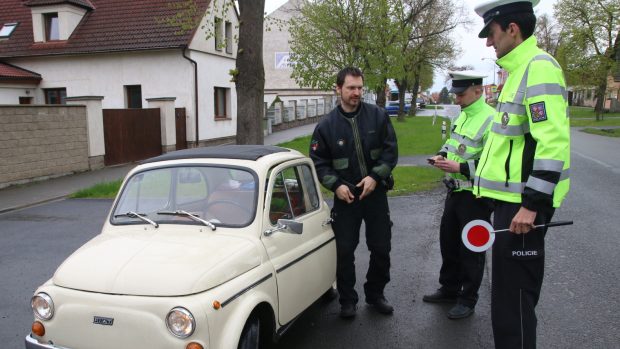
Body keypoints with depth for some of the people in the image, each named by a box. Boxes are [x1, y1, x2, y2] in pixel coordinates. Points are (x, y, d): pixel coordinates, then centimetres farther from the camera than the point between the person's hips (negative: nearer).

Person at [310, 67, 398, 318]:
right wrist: (336, 185, -13)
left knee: (381, 248, 10)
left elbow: (391, 150, -2)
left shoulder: (378, 116, -4)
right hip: (345, 196, -1)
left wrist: (375, 176, -14)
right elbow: (318, 162, 0)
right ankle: (347, 300, 20)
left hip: (375, 193, 1)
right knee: (344, 251, 3)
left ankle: (375, 294, 31)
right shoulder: (327, 125, -4)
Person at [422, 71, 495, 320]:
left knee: (471, 249, 5)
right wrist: (442, 155, 4)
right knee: (448, 241, 19)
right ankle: (449, 289, 36)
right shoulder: (462, 115, 10)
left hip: (476, 196, -9)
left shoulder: (490, 119, -20)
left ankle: (468, 300, 22)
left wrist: (460, 167, -26)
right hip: (455, 191, 9)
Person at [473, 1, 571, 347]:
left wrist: (532, 204, -24)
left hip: (523, 203, -10)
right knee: (511, 291, 20)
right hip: (512, 198, 10)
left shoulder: (539, 67, -16)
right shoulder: (520, 69, 16)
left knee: (513, 297, -1)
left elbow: (553, 143, -24)